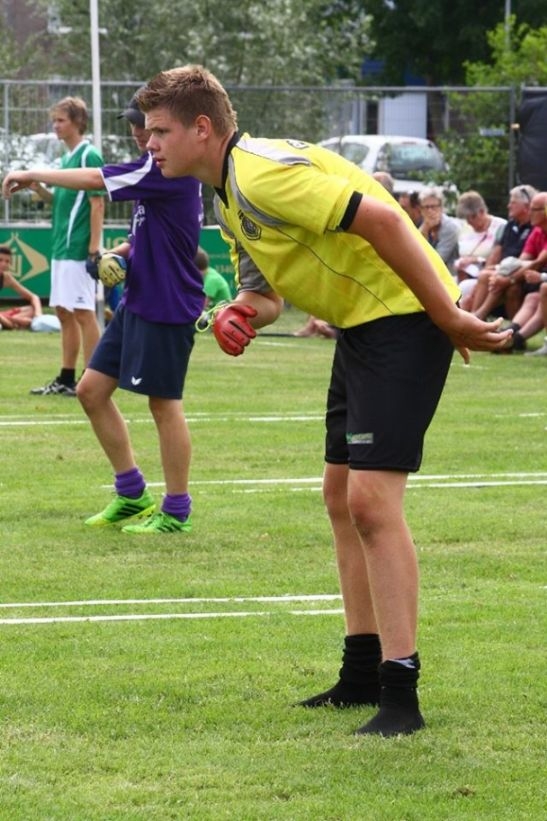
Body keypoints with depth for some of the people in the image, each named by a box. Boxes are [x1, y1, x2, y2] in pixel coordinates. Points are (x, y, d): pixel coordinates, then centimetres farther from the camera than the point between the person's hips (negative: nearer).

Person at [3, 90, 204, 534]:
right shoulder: (157, 167, 13)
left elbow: (96, 180, -20)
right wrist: (122, 252, 8)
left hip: (167, 305, -10)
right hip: (137, 300, 10)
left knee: (164, 404, -2)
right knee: (93, 389, 9)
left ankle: (176, 512, 8)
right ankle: (132, 494, 18)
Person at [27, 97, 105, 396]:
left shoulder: (89, 156, -11)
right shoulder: (66, 158, 15)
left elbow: (97, 204, -14)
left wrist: (94, 248, -19)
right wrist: (40, 189, 2)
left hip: (78, 249, -9)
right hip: (60, 248, 9)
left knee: (83, 313, -7)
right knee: (63, 312, 11)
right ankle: (66, 380, 17)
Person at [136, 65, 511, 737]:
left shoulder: (261, 174, -20)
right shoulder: (229, 195, 13)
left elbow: (381, 219, -27)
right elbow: (265, 288, 21)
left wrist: (448, 318, -23)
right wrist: (243, 313, -4)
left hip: (403, 318, -11)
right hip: (361, 326, 11)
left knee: (371, 498, -16)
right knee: (341, 495, 13)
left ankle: (400, 694, -16)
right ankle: (363, 674, 22)